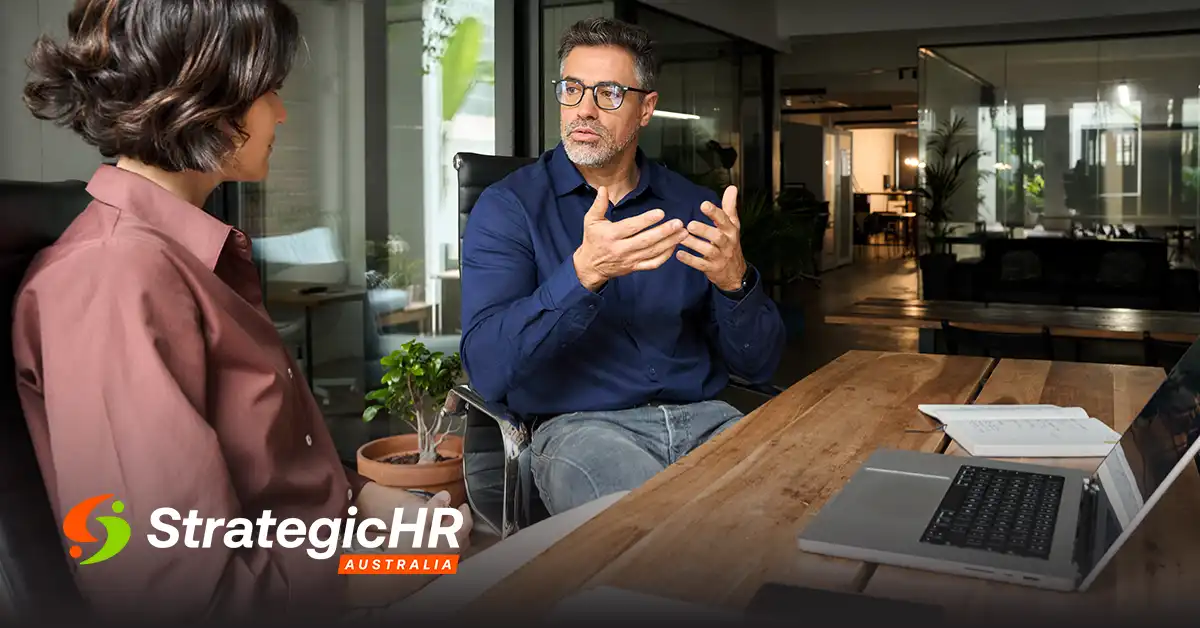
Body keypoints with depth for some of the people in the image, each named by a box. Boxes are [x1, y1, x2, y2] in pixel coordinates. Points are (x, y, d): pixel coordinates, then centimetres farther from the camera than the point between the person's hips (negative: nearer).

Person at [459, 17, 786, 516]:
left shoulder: (694, 208, 9)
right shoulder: (508, 207, -1)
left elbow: (757, 366, 6)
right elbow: (487, 368, -15)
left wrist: (734, 281, -14)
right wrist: (582, 274, -27)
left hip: (704, 416, 5)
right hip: (578, 424, -4)